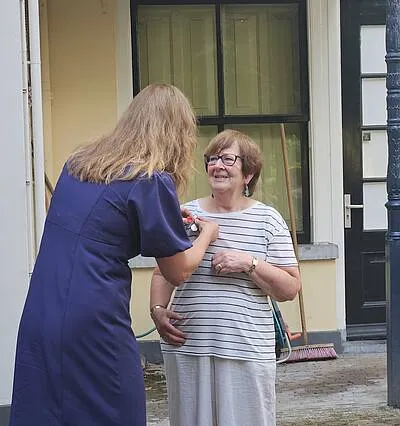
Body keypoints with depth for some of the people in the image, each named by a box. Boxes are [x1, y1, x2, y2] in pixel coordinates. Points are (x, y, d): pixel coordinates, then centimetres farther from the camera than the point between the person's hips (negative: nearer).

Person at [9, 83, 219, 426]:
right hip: (93, 330, -7)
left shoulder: (78, 163, 11)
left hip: (37, 324, 7)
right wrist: (207, 234, 19)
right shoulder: (152, 181, -8)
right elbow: (178, 272, 0)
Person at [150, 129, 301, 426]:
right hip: (186, 346, 2)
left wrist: (249, 263, -13)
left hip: (246, 350, -2)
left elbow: (290, 288, -1)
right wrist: (158, 310, -1)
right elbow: (163, 273, 16)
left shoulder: (267, 220, 1)